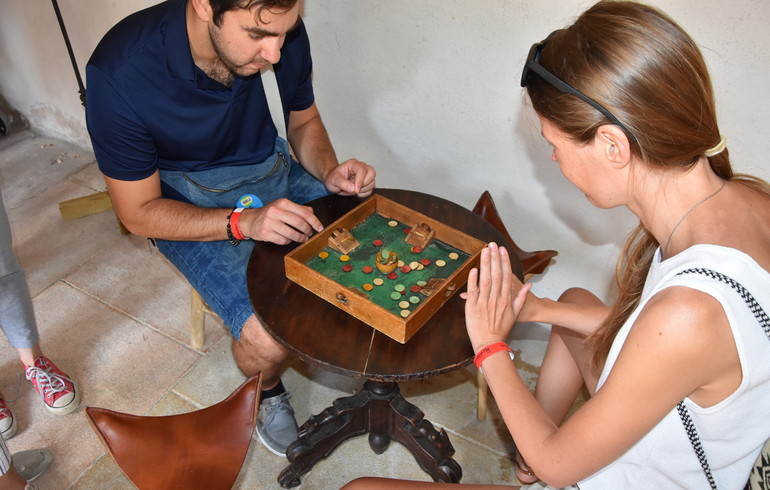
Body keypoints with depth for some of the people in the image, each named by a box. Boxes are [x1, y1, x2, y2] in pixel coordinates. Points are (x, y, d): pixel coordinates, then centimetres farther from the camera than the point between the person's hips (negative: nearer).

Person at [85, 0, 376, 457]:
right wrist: (245, 222, -31)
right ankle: (267, 389, 15)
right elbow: (138, 212, -17)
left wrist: (331, 172, -16)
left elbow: (304, 120, 5)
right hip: (189, 204, -4)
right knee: (269, 339, -23)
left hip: (274, 171, 4)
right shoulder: (120, 72, -26)